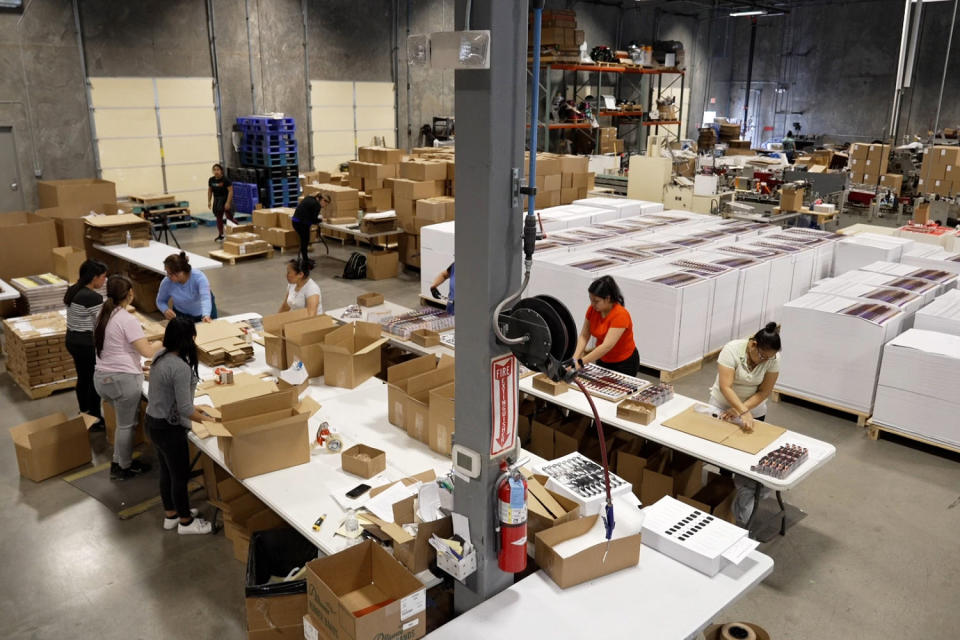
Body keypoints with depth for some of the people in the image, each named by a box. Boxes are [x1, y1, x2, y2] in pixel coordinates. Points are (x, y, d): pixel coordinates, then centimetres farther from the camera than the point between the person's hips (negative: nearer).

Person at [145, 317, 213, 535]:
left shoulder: (160, 355, 0)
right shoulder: (181, 367, -29)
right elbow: (184, 409, -25)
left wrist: (194, 409, 12)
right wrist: (206, 419, -9)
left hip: (153, 423, 9)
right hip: (169, 429, -9)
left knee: (166, 471, 24)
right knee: (180, 475, 9)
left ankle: (171, 515, 41)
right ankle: (186, 522, 26)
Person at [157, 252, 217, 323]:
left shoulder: (199, 277, -34)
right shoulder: (166, 283, -25)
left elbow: (205, 298, -48)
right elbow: (160, 301, -8)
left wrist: (206, 316, -67)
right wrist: (165, 310, -31)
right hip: (182, 314, 1)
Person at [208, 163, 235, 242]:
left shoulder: (225, 180, -15)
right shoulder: (211, 180, 2)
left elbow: (230, 191, -17)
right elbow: (210, 191, 13)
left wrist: (228, 202, -21)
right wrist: (209, 201, 8)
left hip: (226, 200, -5)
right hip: (217, 200, 5)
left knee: (229, 217, -8)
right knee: (219, 218, 7)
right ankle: (220, 235, 15)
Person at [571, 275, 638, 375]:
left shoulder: (620, 315, -29)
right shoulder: (593, 310, -10)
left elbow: (607, 346, -36)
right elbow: (584, 336, -6)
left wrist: (580, 363, -41)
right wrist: (575, 358, -22)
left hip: (624, 363, -6)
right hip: (603, 360, 6)